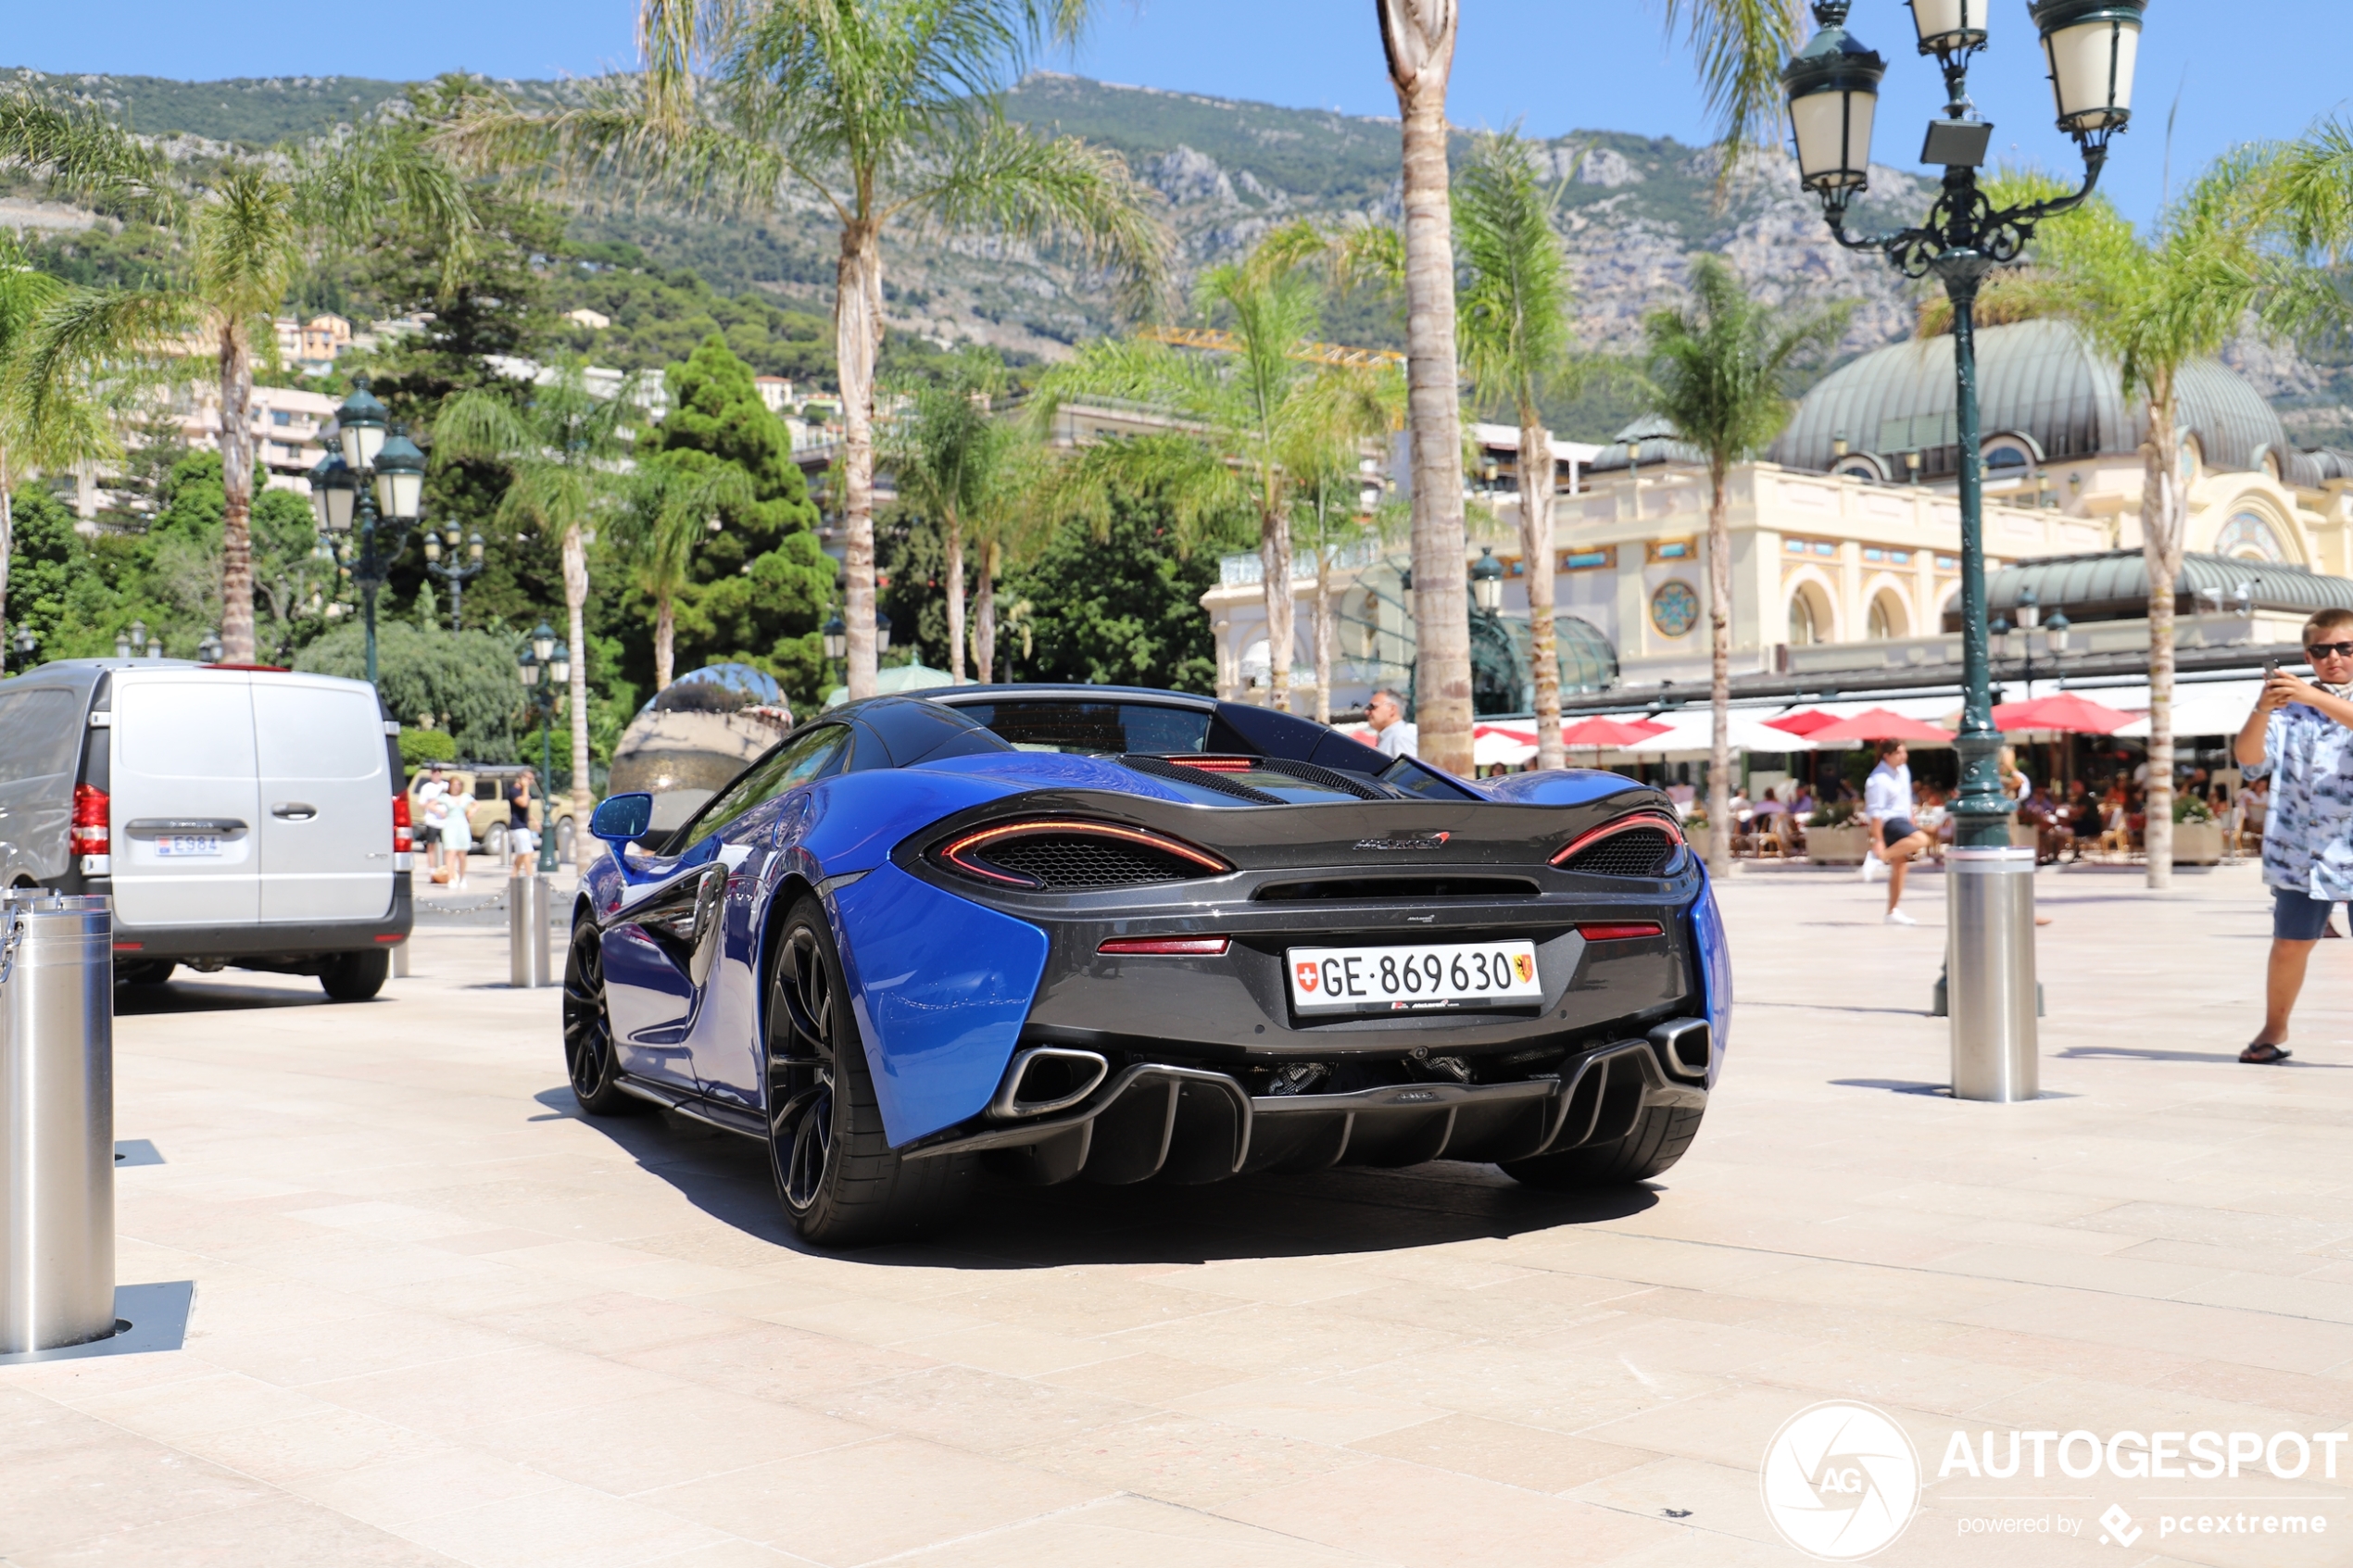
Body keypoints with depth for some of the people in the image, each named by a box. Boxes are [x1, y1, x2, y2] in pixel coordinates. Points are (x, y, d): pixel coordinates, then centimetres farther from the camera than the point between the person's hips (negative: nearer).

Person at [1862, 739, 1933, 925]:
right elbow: (1875, 811, -22)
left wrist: (1912, 823, 25)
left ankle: (1894, 912, 16)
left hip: (1902, 820, 9)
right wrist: (1878, 840, -25)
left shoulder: (1903, 770, 9)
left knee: (1900, 867, 11)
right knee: (1921, 839, -31)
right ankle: (1879, 858, -25)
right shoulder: (1879, 779, -20)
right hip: (1889, 821, -9)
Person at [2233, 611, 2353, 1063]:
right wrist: (2261, 710, -23)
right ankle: (2274, 1032, 23)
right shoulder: (2292, 702, 6)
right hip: (2301, 848, 2)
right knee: (2290, 943, 7)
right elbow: (2251, 759, -7)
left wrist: (2314, 697, -35)